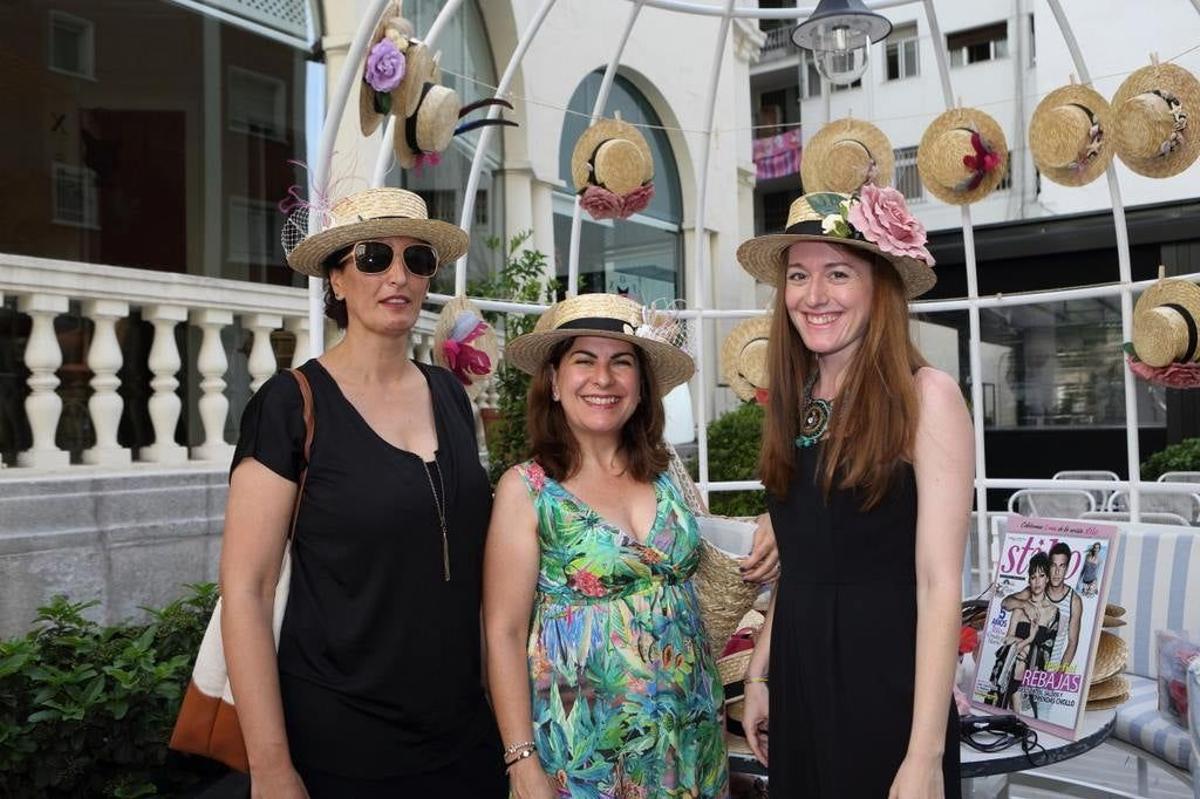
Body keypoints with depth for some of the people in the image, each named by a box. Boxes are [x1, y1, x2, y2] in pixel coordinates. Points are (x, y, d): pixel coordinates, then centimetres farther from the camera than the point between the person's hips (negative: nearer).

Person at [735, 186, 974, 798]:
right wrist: (759, 675, 11)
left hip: (888, 690, -6)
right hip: (796, 685, 6)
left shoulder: (925, 395, -13)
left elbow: (940, 584, -16)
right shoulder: (794, 401, 5)